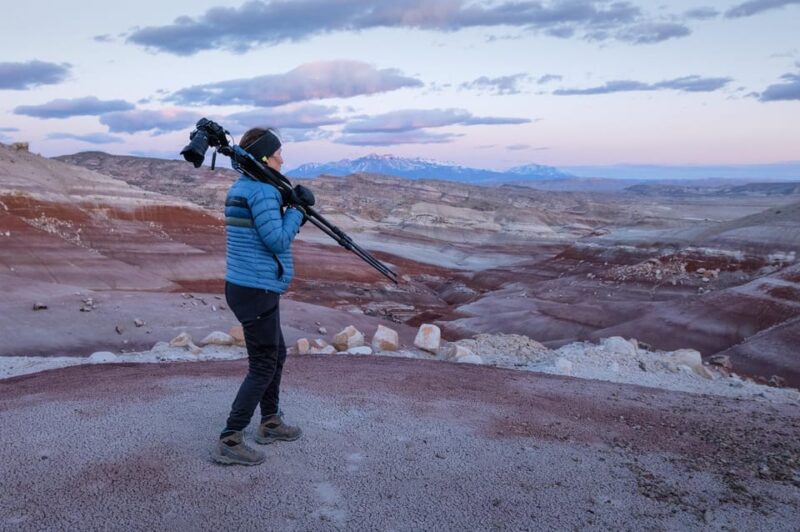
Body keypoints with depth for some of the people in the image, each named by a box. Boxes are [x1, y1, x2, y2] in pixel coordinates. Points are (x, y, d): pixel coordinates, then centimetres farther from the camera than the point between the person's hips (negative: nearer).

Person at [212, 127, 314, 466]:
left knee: (277, 354, 21)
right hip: (256, 291, -10)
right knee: (263, 368, -2)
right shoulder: (263, 190, -18)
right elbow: (277, 241, -18)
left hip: (244, 287, 10)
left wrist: (292, 206, 5)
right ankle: (229, 442, 3)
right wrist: (297, 209, -6)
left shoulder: (240, 188, 13)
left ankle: (271, 423, 34)